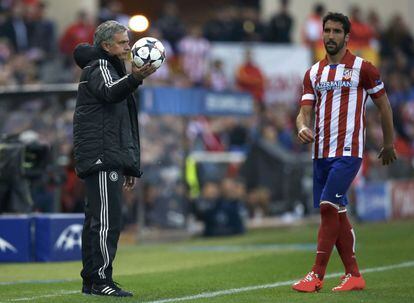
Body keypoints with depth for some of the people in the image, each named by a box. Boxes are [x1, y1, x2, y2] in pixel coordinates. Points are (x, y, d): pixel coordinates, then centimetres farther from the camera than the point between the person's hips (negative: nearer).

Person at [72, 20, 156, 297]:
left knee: (97, 220, 9)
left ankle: (91, 281, 11)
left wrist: (129, 166, 27)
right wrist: (134, 78, -48)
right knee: (107, 219, -14)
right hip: (102, 158, -10)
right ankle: (101, 280, -16)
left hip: (111, 159, 10)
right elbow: (109, 92, -28)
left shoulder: (113, 69, 27)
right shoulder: (99, 67, -2)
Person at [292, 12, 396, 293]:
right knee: (337, 214, 7)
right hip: (321, 152, 6)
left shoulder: (362, 68, -2)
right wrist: (303, 128, -15)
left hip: (348, 151, -6)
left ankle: (317, 275, -14)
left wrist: (389, 144, 9)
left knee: (328, 206, -16)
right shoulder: (313, 73, 13)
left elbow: (384, 105, 6)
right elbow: (305, 111, 8)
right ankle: (354, 276, 14)